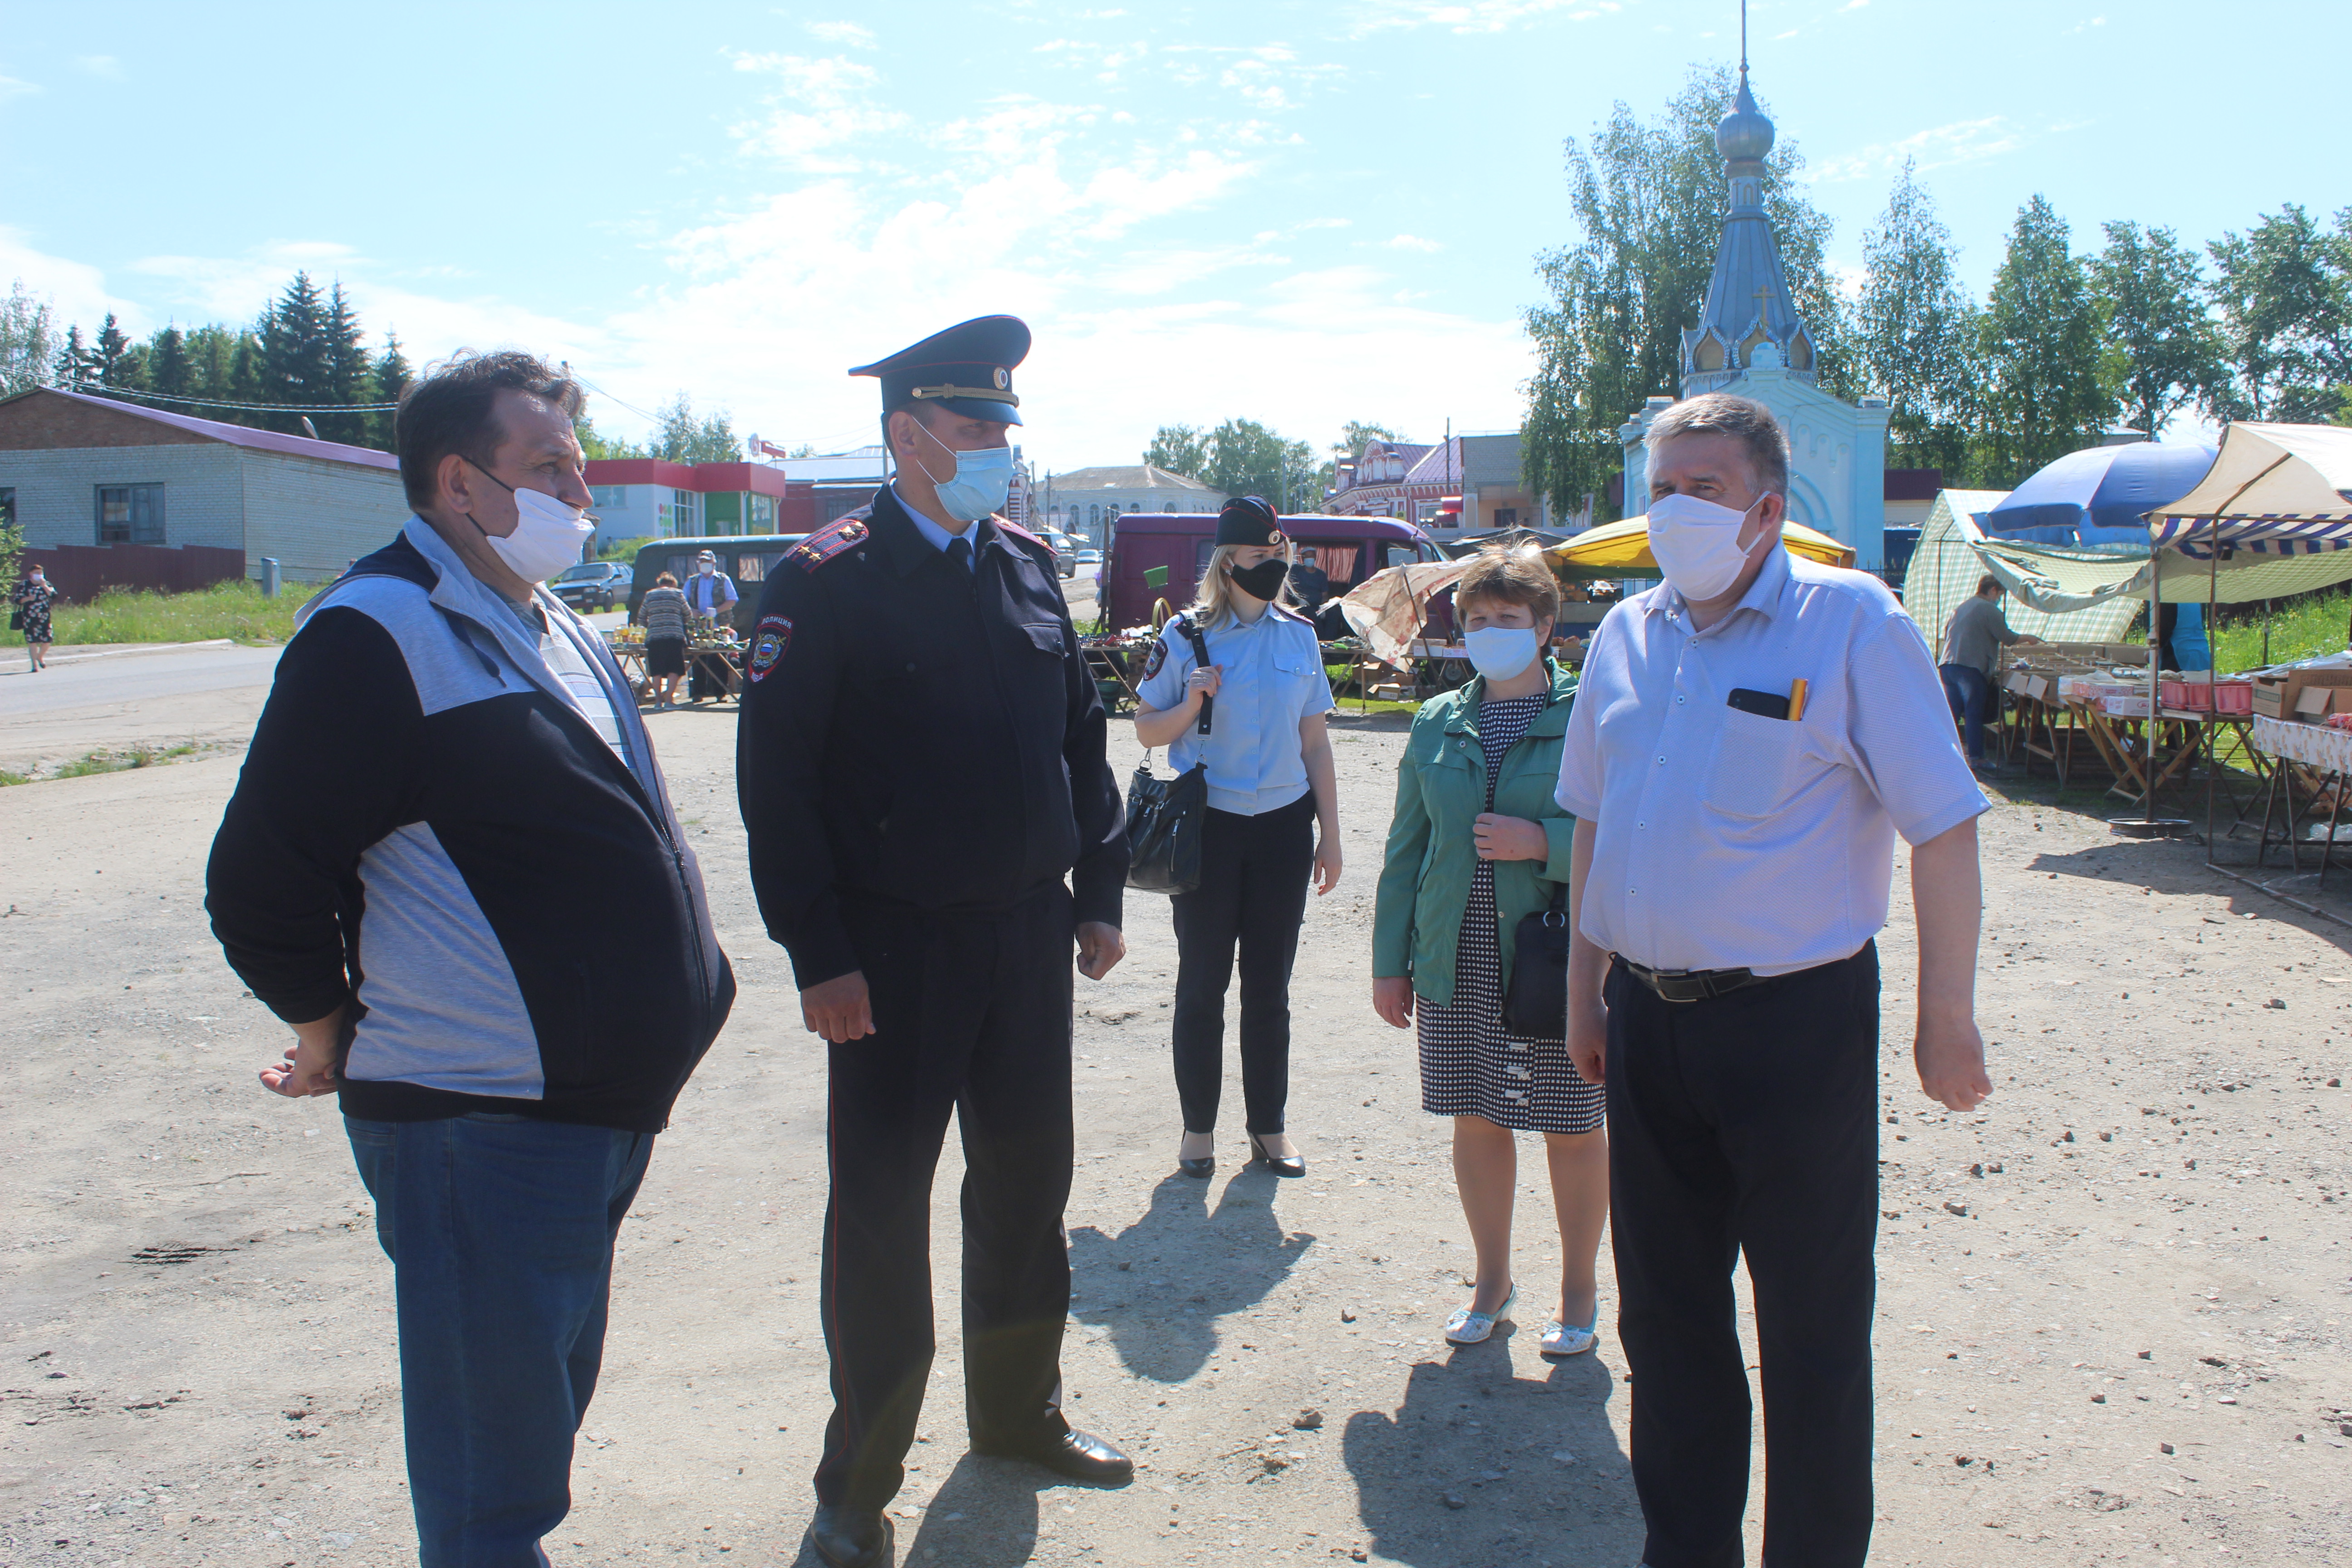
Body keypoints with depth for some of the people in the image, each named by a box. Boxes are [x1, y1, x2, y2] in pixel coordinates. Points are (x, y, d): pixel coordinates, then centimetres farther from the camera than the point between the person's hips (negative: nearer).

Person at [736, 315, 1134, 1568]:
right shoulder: (825, 582, -9)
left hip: (1029, 936, 6)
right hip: (895, 951, -5)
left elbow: (1082, 741, 13)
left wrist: (1098, 892, 9)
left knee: (1027, 1183, 17)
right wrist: (819, 952, -16)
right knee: (882, 1208, 6)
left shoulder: (1029, 568, 8)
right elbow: (776, 780, -12)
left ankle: (1019, 1412, 38)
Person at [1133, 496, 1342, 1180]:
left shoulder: (1299, 635, 6)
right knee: (1203, 985, 5)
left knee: (1269, 987, 9)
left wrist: (1330, 833, 7)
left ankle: (1268, 1128, 20)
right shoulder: (1186, 635, -3)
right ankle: (1198, 1129, 18)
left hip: (1284, 825, 3)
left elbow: (1315, 741, 10)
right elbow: (1147, 729, 2)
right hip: (1208, 823, -2)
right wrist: (1193, 703, -17)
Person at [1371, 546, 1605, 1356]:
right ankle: (1493, 1277, 33)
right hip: (1458, 956, 4)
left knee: (1571, 1129, 6)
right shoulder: (1438, 722, 10)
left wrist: (1543, 843, -20)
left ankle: (1579, 1290, 27)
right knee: (1475, 1119, 13)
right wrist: (1390, 960, 11)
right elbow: (1406, 849, 13)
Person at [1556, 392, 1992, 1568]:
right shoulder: (1626, 635, 7)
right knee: (1666, 1313, 16)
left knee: (1812, 1330, 7)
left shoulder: (1850, 622, -8)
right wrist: (1586, 993, 15)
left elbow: (1943, 827, -8)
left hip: (1794, 1019, -5)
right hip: (1648, 1019, 5)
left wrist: (1947, 1018, -10)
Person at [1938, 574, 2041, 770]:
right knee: (1974, 715, -2)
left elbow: (1946, 633, 27)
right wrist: (2028, 638, 10)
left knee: (1951, 714, 9)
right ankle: (1976, 758, 0)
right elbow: (2007, 638, -6)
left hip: (1947, 665, 7)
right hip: (1971, 668, -7)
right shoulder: (1989, 609, -6)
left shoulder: (1961, 606, 19)